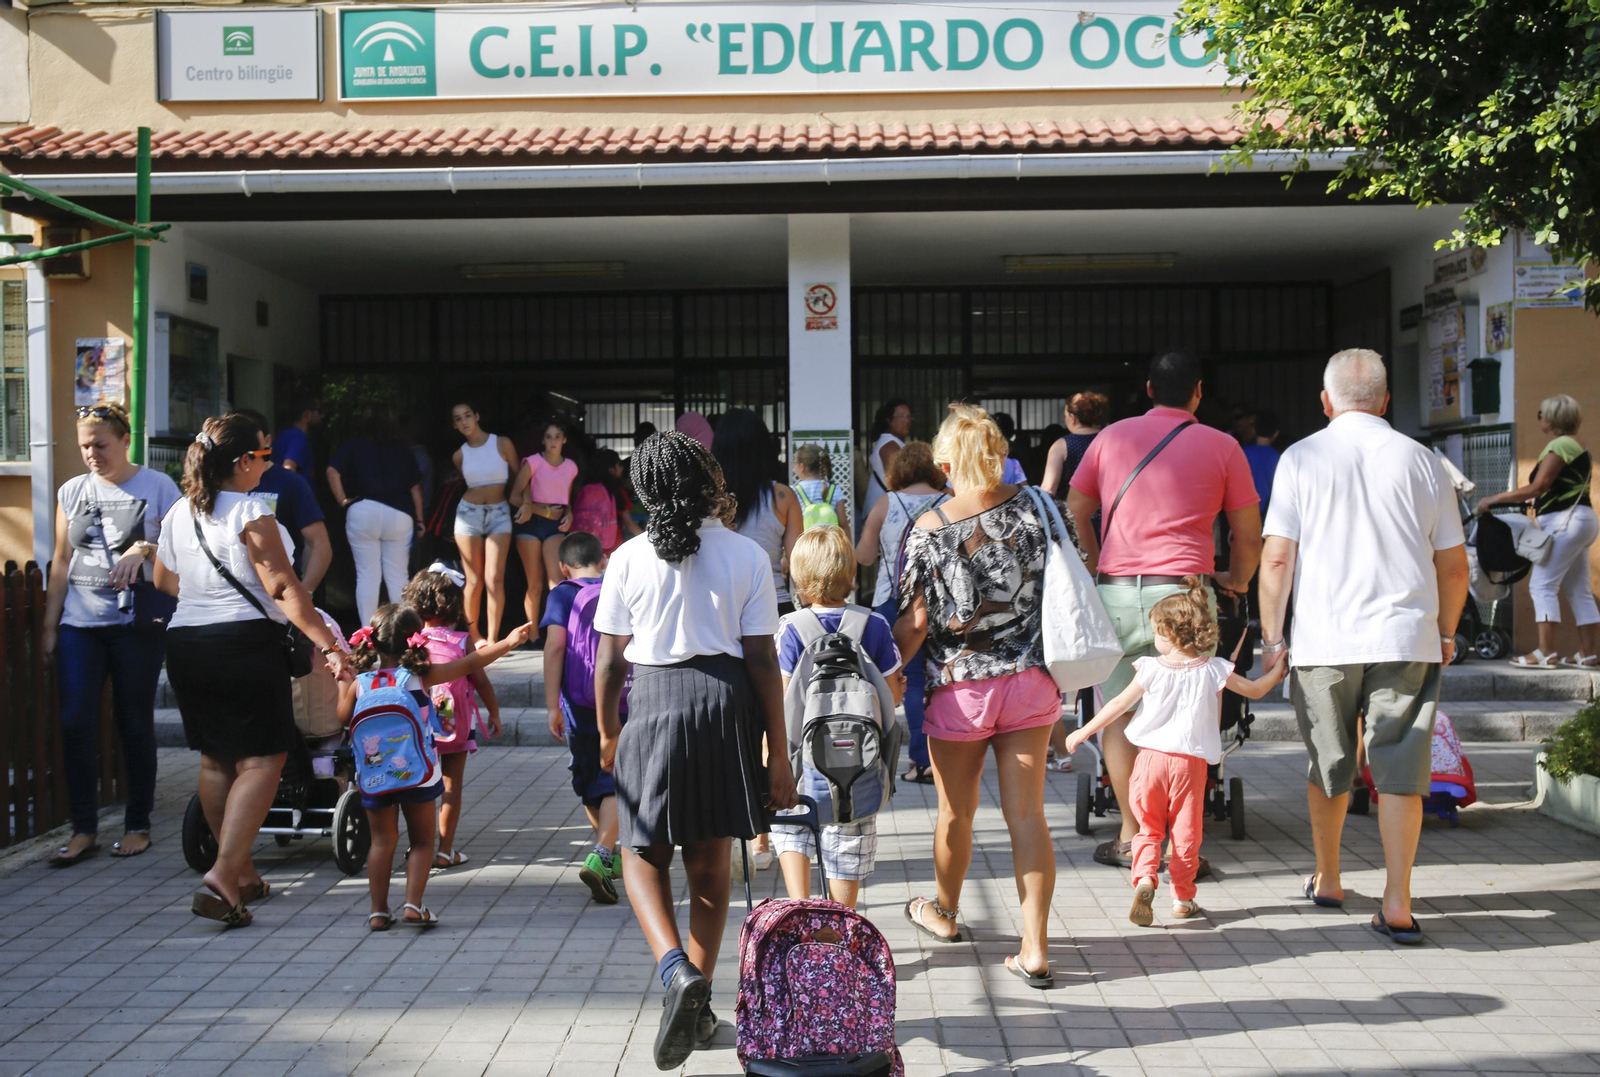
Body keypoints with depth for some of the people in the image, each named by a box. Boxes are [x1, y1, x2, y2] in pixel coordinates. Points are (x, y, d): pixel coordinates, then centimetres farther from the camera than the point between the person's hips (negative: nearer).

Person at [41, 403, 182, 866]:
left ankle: (138, 826, 12)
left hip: (137, 623, -3)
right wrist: (49, 627, 12)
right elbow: (62, 562, 15)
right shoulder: (72, 492, 13)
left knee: (135, 723, 2)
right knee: (75, 723, -5)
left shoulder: (157, 486, 3)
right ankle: (84, 829, 3)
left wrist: (143, 548, -19)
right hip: (80, 623, 3)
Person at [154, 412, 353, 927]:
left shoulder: (178, 514, 9)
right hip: (245, 641, -7)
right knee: (261, 759, -3)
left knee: (216, 758, 15)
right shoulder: (251, 516, -12)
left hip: (185, 644, 8)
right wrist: (329, 644, -18)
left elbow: (163, 580, 23)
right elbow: (283, 588, -18)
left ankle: (242, 874, 25)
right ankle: (223, 875, -16)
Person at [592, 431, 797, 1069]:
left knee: (643, 852, 12)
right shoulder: (747, 556, -4)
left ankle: (676, 969, -14)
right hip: (728, 704, 1)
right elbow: (762, 660, -4)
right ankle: (699, 1004, 19)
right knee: (710, 861, 14)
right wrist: (778, 754, 1)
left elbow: (610, 661, 0)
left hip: (655, 704, -1)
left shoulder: (630, 559, -4)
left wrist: (607, 732, 16)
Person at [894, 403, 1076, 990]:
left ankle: (944, 911, 41)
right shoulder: (1036, 508, -4)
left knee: (956, 812, 17)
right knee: (1026, 813, 4)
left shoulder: (928, 530, -12)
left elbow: (914, 623, -12)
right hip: (1031, 681, 2)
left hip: (959, 687, -2)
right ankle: (1034, 949, 1)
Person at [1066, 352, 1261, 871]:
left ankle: (1131, 838, 11)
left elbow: (1074, 512, 16)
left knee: (1119, 715, 9)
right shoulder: (1220, 446, 7)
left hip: (1117, 592, 2)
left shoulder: (1112, 437, 11)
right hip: (1184, 593, -1)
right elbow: (1250, 536, 10)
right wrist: (1237, 580, 28)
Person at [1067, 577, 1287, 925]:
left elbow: (1118, 705, 1)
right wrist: (1277, 672, 28)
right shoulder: (1213, 672, -3)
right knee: (1186, 832, 11)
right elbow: (1255, 690, 9)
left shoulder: (1152, 670, -5)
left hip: (1152, 756, 0)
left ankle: (1144, 878, -14)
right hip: (1191, 761, 0)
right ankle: (1182, 896, 15)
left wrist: (1083, 732, 12)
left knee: (1148, 828, 9)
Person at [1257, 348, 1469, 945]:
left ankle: (1326, 880, 30)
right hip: (1406, 638, 0)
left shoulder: (1301, 458, 0)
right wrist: (1445, 632, 22)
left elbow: (1277, 558, -4)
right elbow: (1453, 565, 8)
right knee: (1399, 771, 1)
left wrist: (1272, 636, 4)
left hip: (1324, 639, 0)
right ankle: (1397, 900, -5)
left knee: (1328, 766, 15)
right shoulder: (1421, 461, 5)